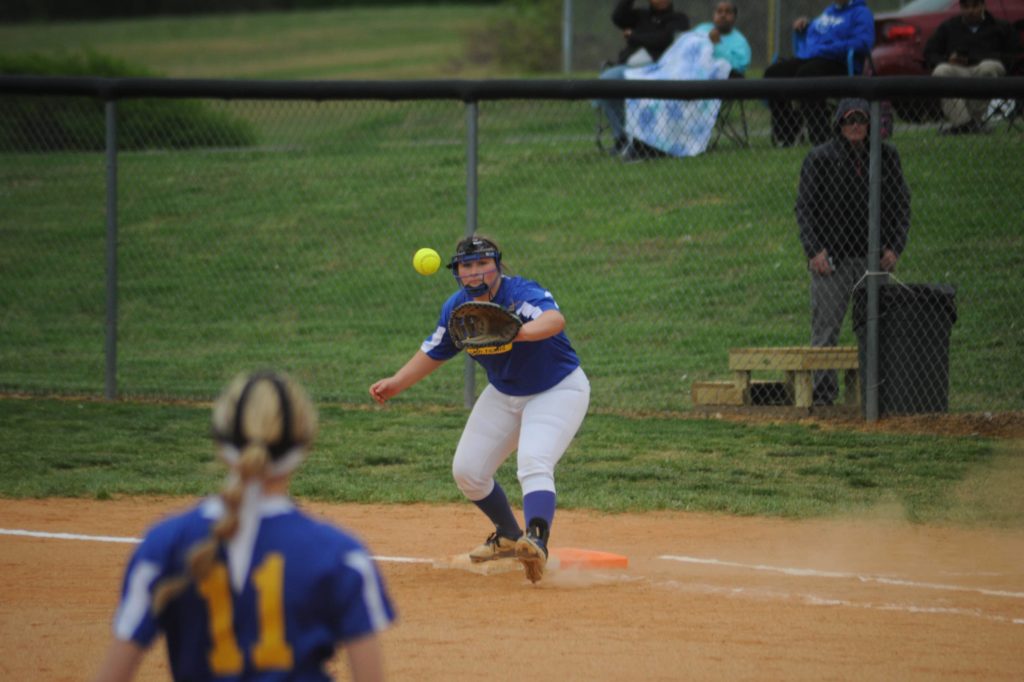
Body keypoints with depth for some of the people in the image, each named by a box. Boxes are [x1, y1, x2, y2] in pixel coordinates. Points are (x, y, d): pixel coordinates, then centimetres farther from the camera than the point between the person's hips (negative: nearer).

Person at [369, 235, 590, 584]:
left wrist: (519, 331, -71)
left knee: (533, 464, -31)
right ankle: (508, 537, 29)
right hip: (504, 394, 8)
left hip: (557, 390, -7)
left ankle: (537, 541, -48)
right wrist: (396, 382, -7)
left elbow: (555, 319, -51)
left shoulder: (520, 294, -30)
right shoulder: (456, 308, -9)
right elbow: (433, 353, 6)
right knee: (467, 470, 7)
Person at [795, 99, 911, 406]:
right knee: (826, 328, -4)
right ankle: (823, 391, 0)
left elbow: (901, 204, 12)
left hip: (875, 258, 2)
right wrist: (814, 250, -10)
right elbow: (804, 207, 1)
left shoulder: (886, 156, 8)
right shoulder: (820, 158, 1)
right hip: (831, 259, -2)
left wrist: (895, 247, 1)